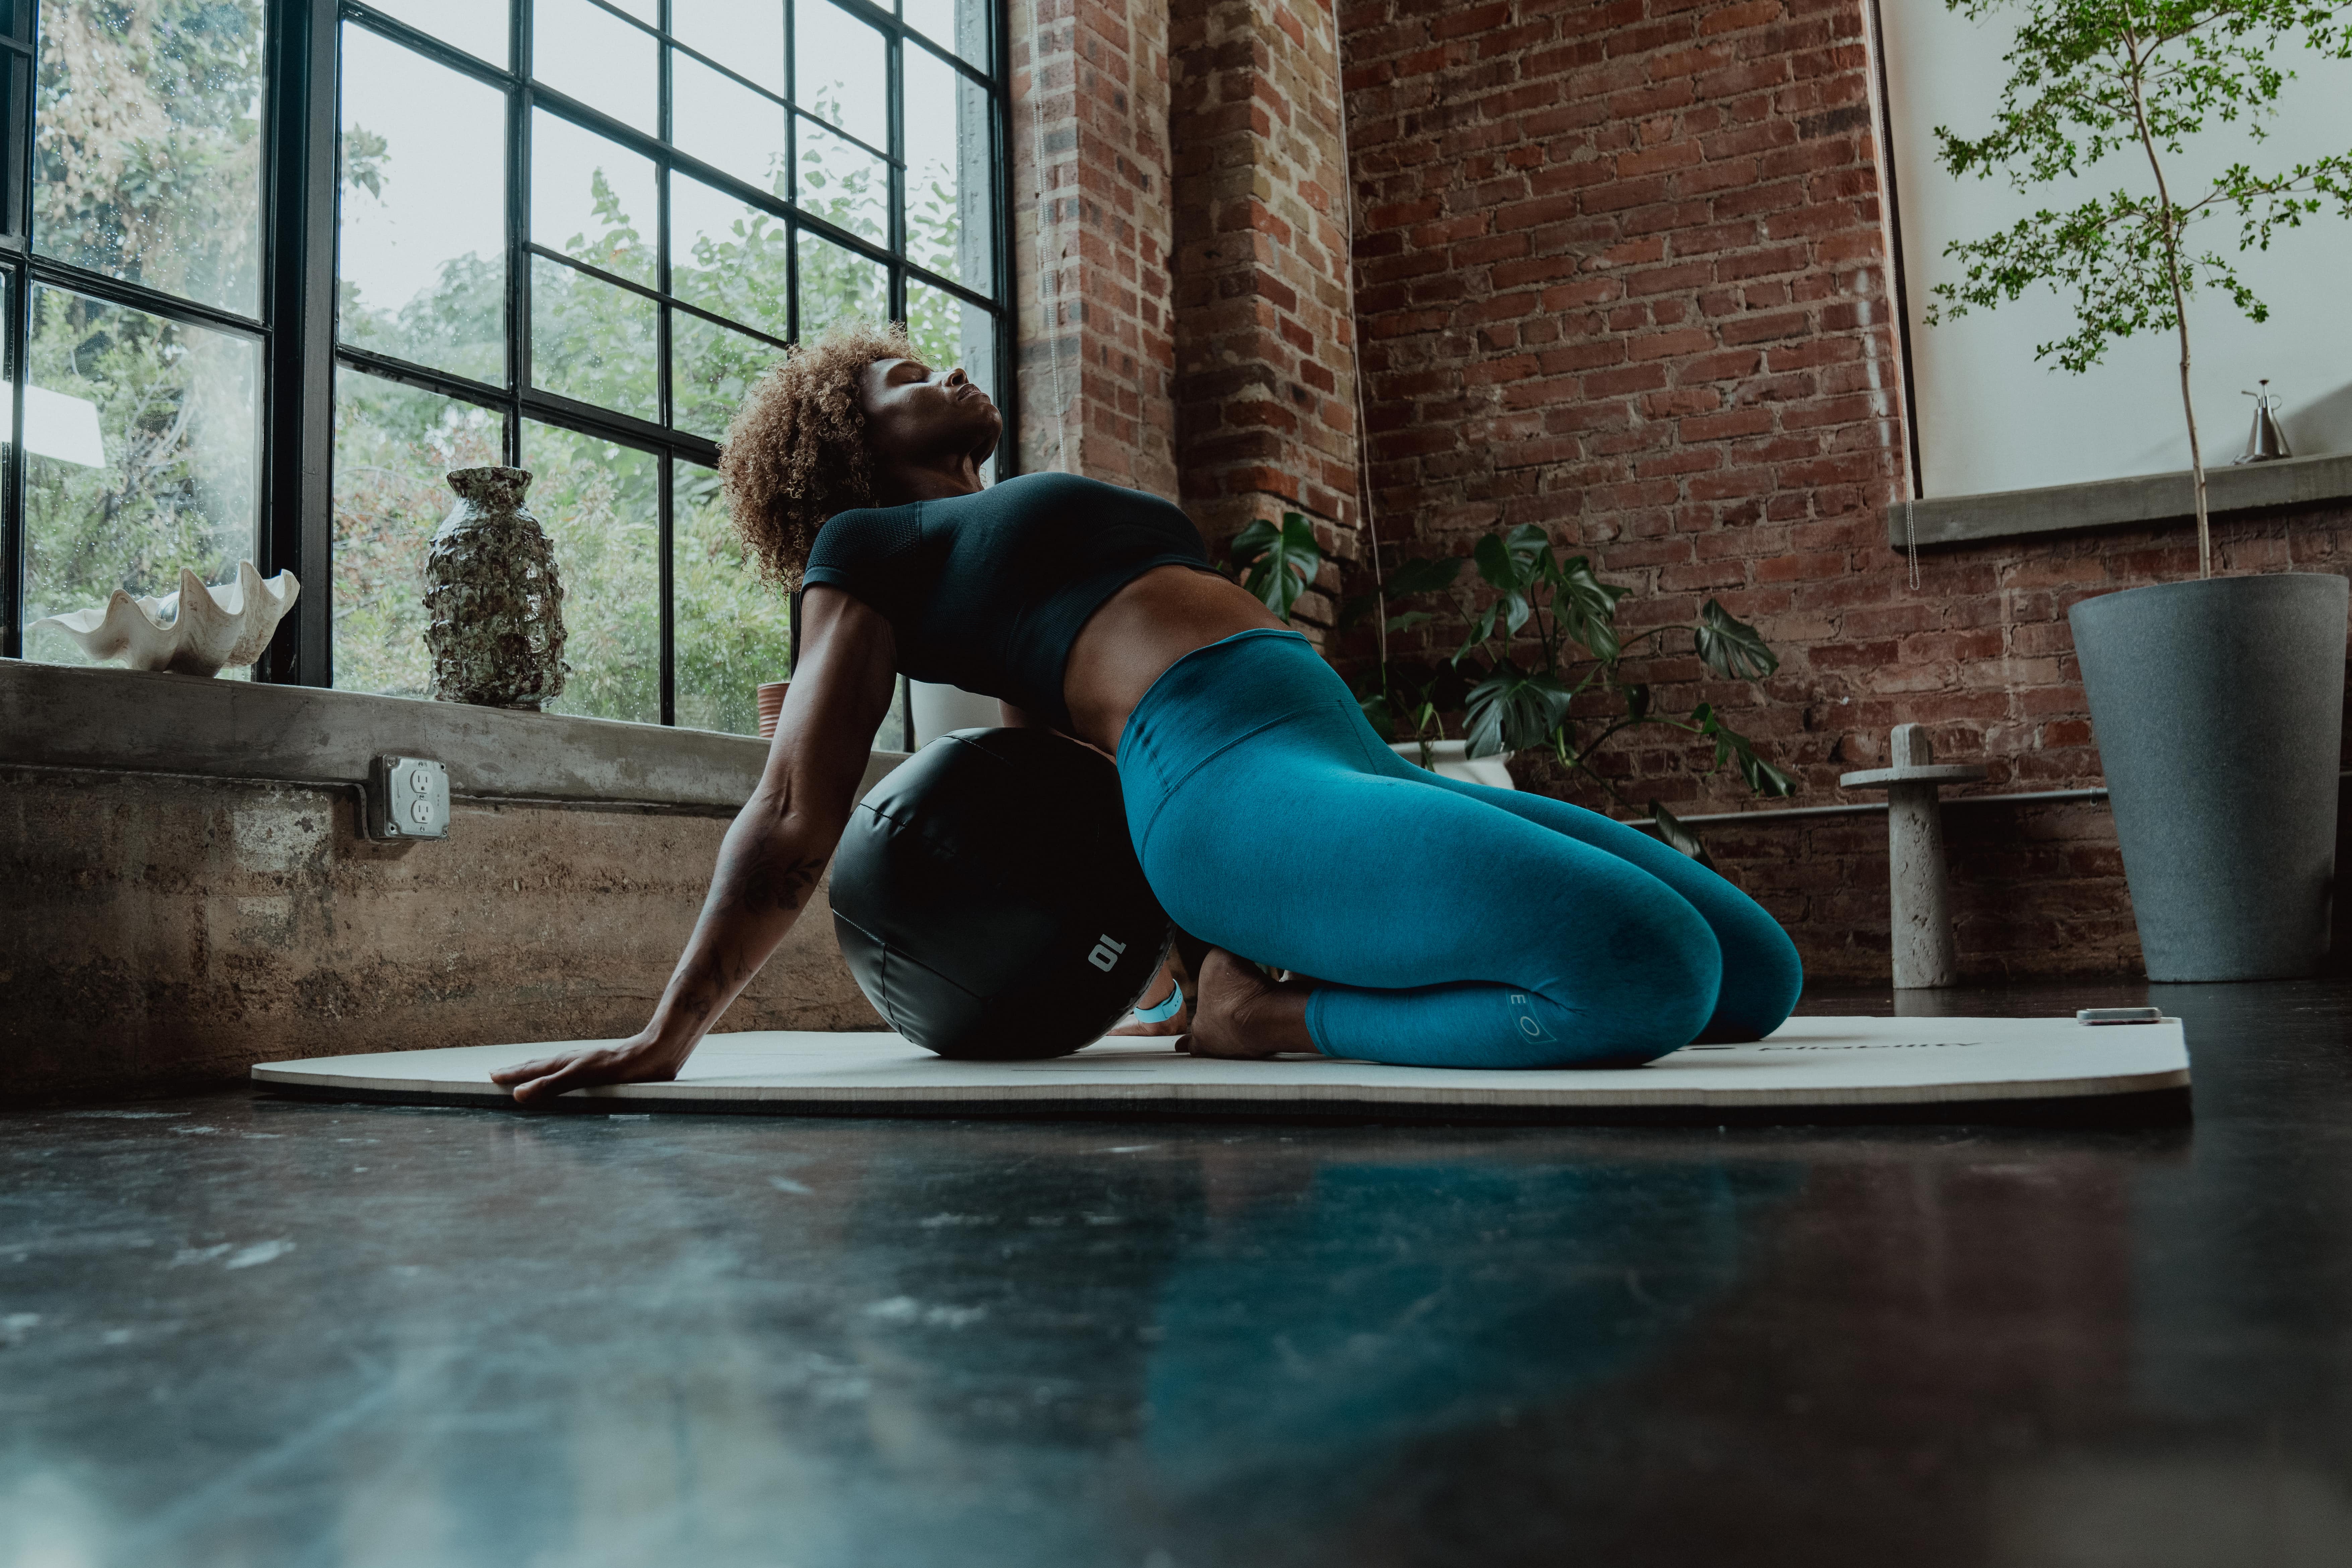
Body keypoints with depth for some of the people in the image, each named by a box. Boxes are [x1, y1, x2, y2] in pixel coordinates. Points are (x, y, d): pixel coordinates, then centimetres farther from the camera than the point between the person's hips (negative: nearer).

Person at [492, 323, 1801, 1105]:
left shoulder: (1037, 531, 34)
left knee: (1755, 974, 4)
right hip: (1235, 787, -9)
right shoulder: (870, 547, 11)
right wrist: (667, 1039, -2)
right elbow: (795, 820, 5)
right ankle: (1276, 1018, -8)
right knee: (1653, 969, -28)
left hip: (1355, 764, 9)